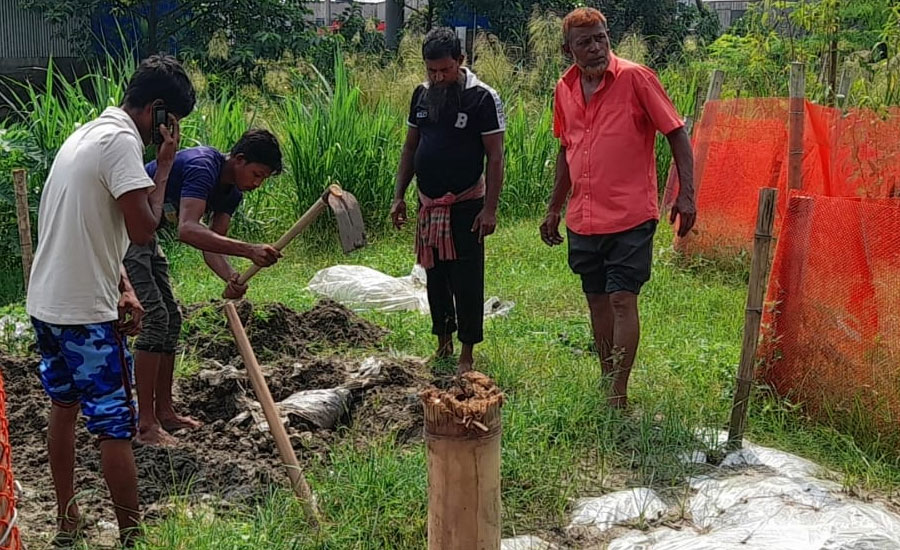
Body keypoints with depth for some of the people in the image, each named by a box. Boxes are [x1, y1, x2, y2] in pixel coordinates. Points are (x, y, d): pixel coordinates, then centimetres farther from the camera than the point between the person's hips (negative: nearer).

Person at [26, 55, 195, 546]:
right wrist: (164, 165, -11)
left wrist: (123, 287, 9)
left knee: (63, 406, 21)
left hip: (45, 303, 10)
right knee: (115, 427, -1)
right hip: (85, 313, -10)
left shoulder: (86, 133, 13)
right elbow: (143, 229, -22)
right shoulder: (122, 141, -17)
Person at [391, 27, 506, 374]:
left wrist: (490, 208, -16)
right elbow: (410, 147, 14)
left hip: (466, 205, -6)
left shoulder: (482, 97, -10)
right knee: (434, 275, 13)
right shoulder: (421, 94, 7)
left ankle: (467, 355, 10)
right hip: (428, 203, 6)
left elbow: (495, 156, -11)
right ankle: (443, 343, 27)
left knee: (466, 280, -1)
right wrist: (399, 196, 9)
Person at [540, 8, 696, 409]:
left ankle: (618, 398, -2)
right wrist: (554, 209, 21)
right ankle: (607, 385, 25)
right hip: (582, 220, 6)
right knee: (597, 300, 12)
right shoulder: (565, 89, 8)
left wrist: (686, 194, -14)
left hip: (629, 216, -6)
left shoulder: (635, 78, -8)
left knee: (622, 300, -7)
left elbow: (676, 135, -7)